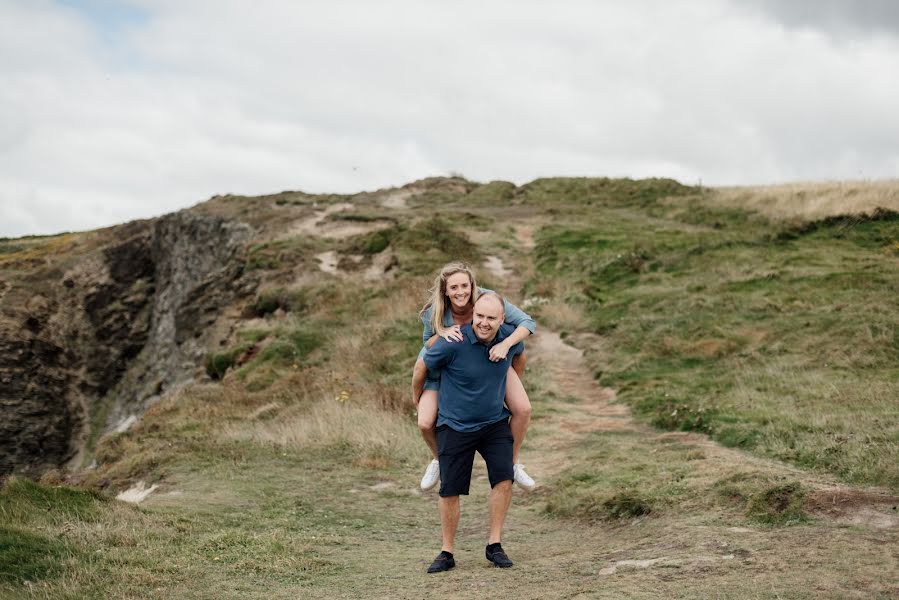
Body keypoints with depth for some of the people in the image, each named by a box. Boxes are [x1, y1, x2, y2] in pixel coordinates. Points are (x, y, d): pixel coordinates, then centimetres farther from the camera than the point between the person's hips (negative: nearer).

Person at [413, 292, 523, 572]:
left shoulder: (511, 338, -10)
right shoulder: (453, 343, -23)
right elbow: (423, 367, -5)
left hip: (495, 422, 3)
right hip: (455, 425, -3)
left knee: (503, 478, -14)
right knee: (449, 491, 0)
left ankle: (494, 544, -1)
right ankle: (447, 552, 17)